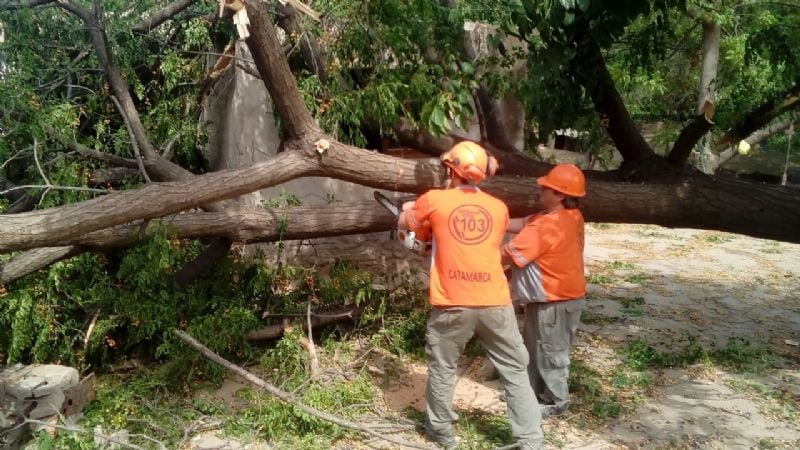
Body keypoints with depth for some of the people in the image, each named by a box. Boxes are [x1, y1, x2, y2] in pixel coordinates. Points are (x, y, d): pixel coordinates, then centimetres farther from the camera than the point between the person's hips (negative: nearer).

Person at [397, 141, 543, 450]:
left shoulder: (434, 200, -1)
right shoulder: (498, 208, 7)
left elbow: (404, 223, 17)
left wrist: (411, 209, 40)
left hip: (452, 305, -1)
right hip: (495, 304, 2)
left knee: (442, 368, 17)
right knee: (515, 371, 10)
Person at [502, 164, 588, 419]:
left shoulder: (546, 226, -28)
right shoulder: (572, 216, 2)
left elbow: (508, 255, -25)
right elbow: (524, 224, 4)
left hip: (553, 300, -10)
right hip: (566, 295, 10)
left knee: (548, 352, 7)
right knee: (535, 348, 22)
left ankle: (555, 402, 22)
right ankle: (535, 390, 35)